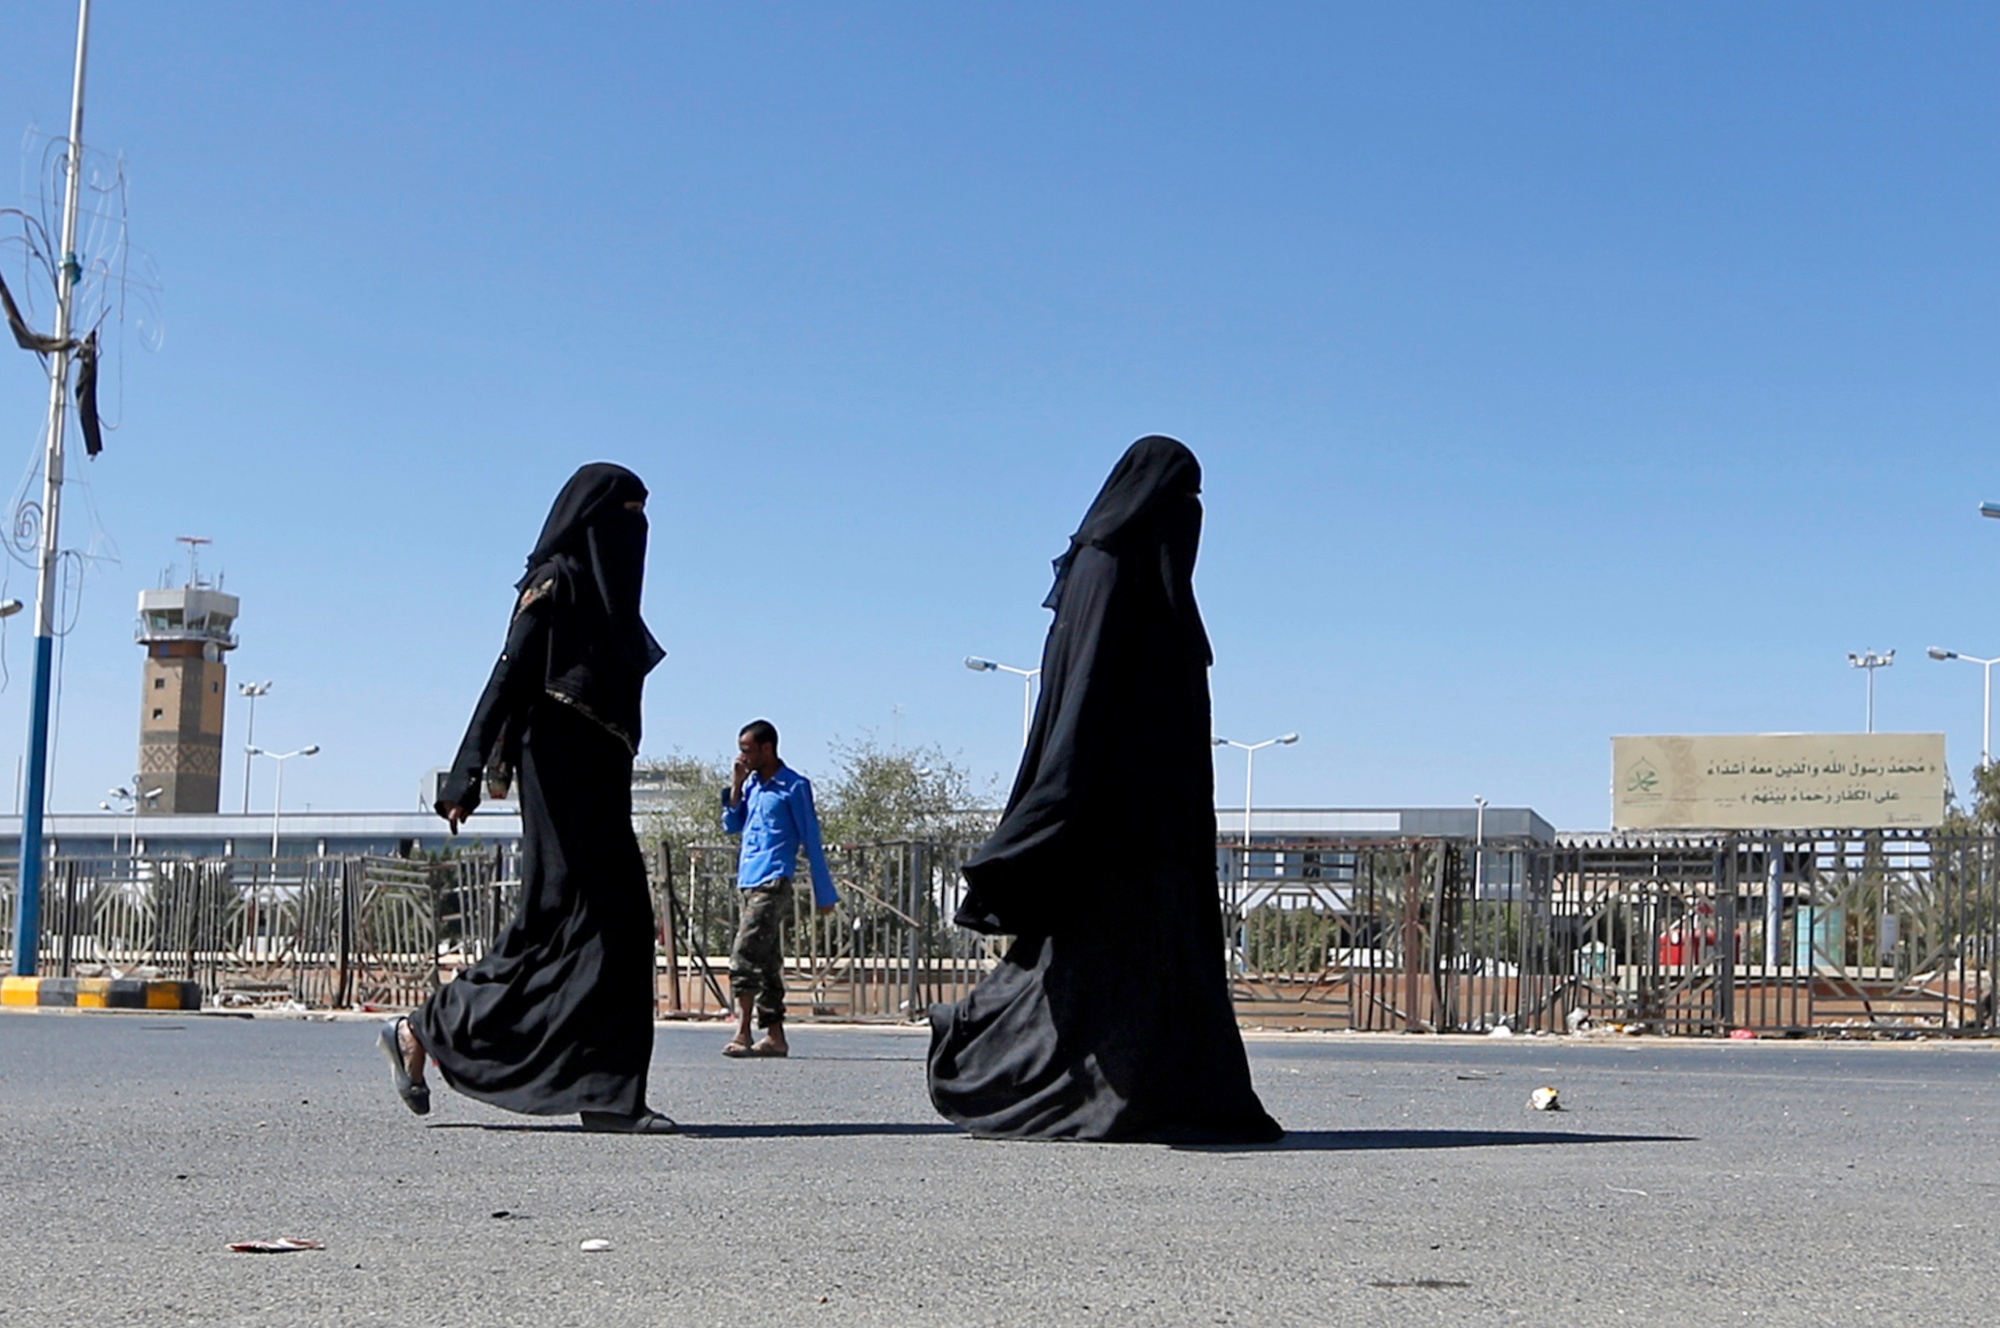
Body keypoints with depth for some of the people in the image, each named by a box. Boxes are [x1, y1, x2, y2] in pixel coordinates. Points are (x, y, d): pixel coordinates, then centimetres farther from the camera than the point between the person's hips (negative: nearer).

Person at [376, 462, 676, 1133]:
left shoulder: (601, 589, 20)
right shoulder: (557, 580, -6)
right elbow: (511, 675, -15)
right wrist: (469, 779, -22)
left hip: (599, 778, 9)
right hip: (563, 773, -9)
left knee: (622, 923, 0)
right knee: (565, 916, -10)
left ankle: (607, 1094, -2)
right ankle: (421, 1032, 1)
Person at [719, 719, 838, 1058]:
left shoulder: (793, 786, -5)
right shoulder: (751, 783, 16)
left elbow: (811, 840, -4)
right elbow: (732, 826, 17)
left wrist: (824, 893, -3)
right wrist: (736, 787, 3)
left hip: (773, 883, -8)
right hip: (749, 883, 8)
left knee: (744, 956, -17)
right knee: (766, 962, 9)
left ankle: (742, 1034, -18)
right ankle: (774, 1036, 13)